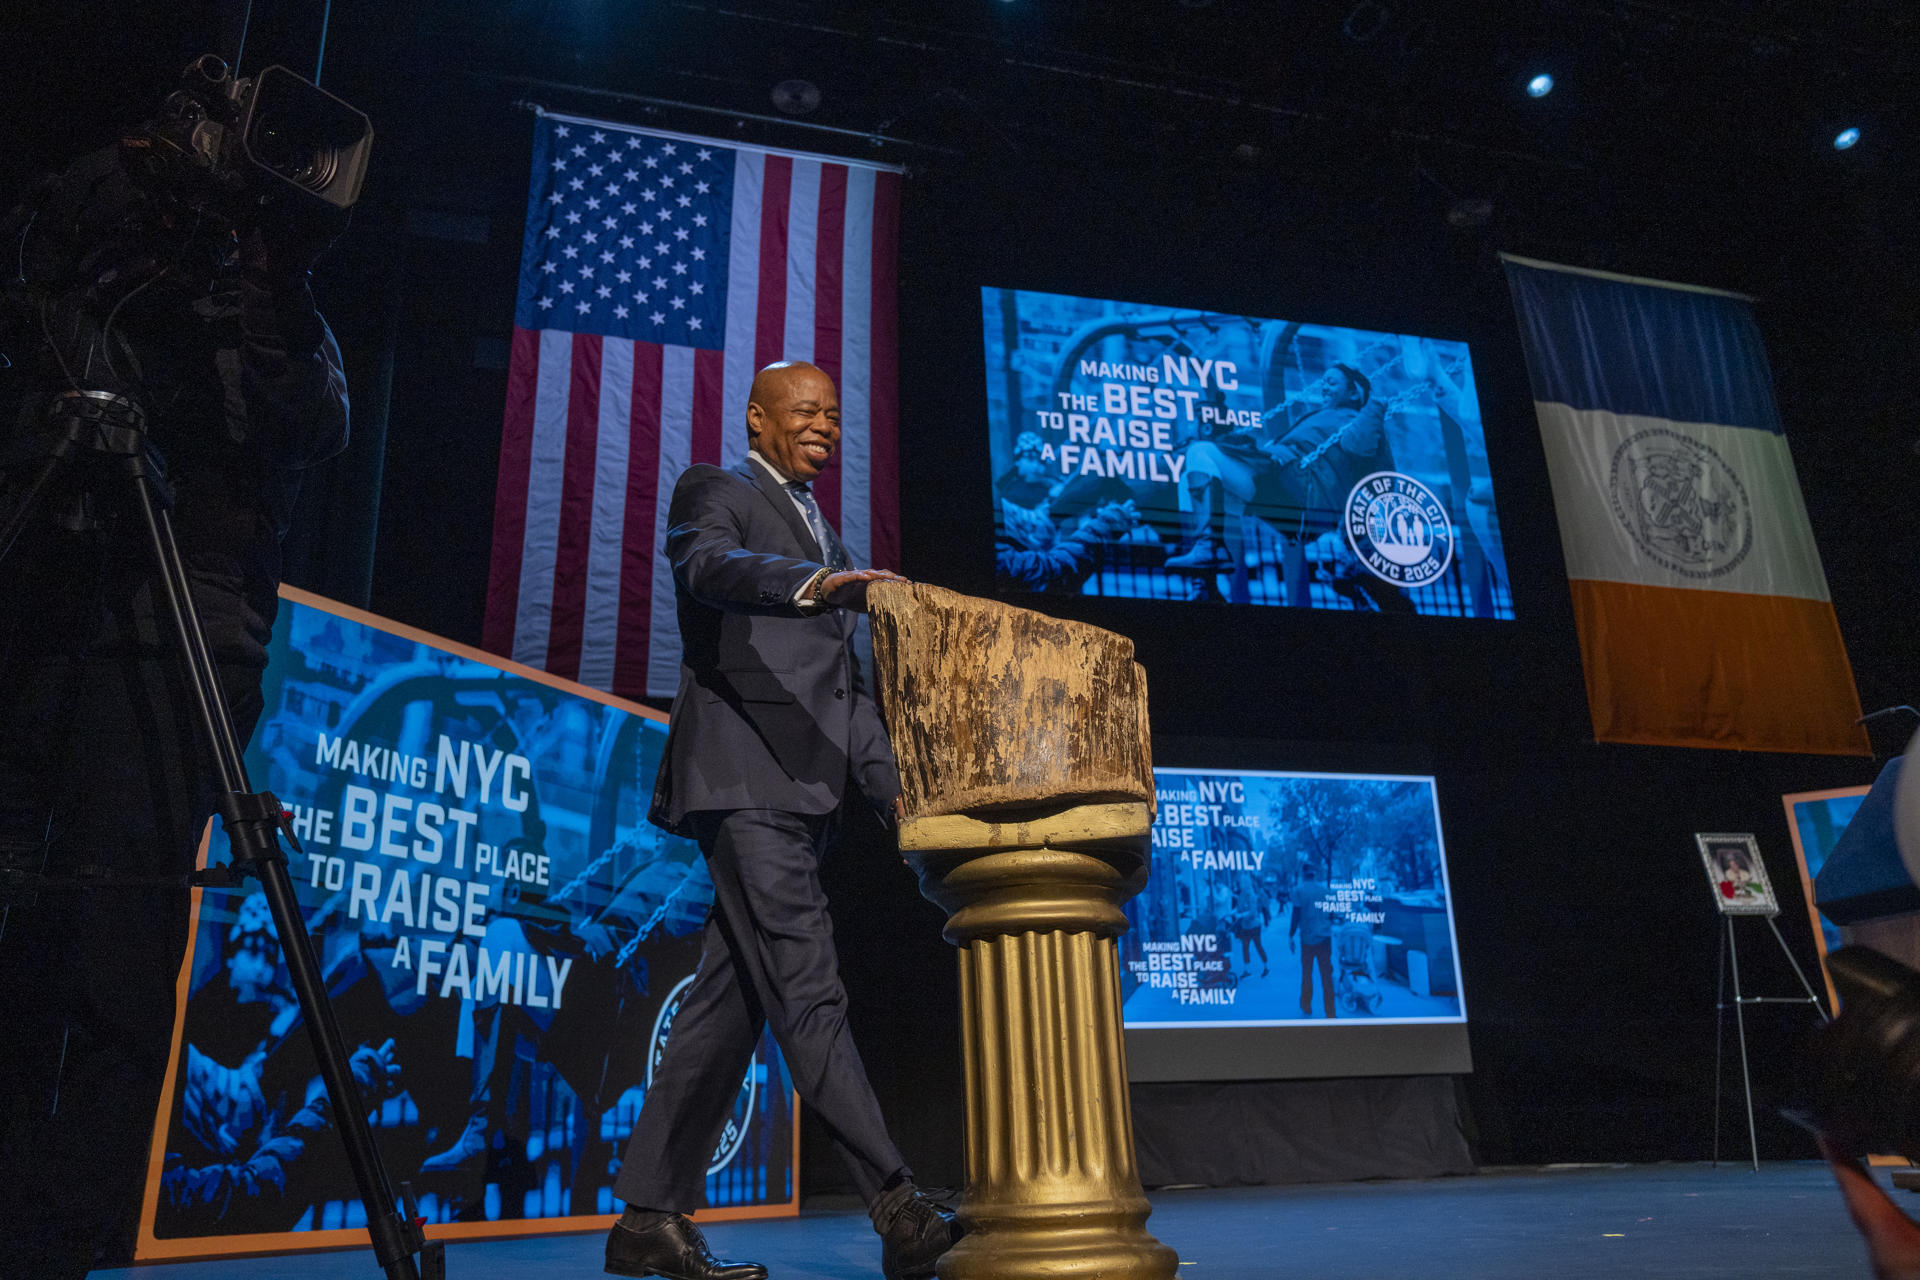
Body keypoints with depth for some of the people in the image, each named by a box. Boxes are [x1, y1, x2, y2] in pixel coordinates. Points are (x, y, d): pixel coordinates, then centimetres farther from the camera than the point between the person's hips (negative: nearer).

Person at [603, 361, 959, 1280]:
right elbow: (710, 564, -18)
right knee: (806, 993, -12)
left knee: (729, 1003, 7)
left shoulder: (823, 536, 29)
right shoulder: (713, 491, 6)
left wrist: (889, 782, 11)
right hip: (743, 774, -8)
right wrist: (816, 583, -38)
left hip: (801, 788, 8)